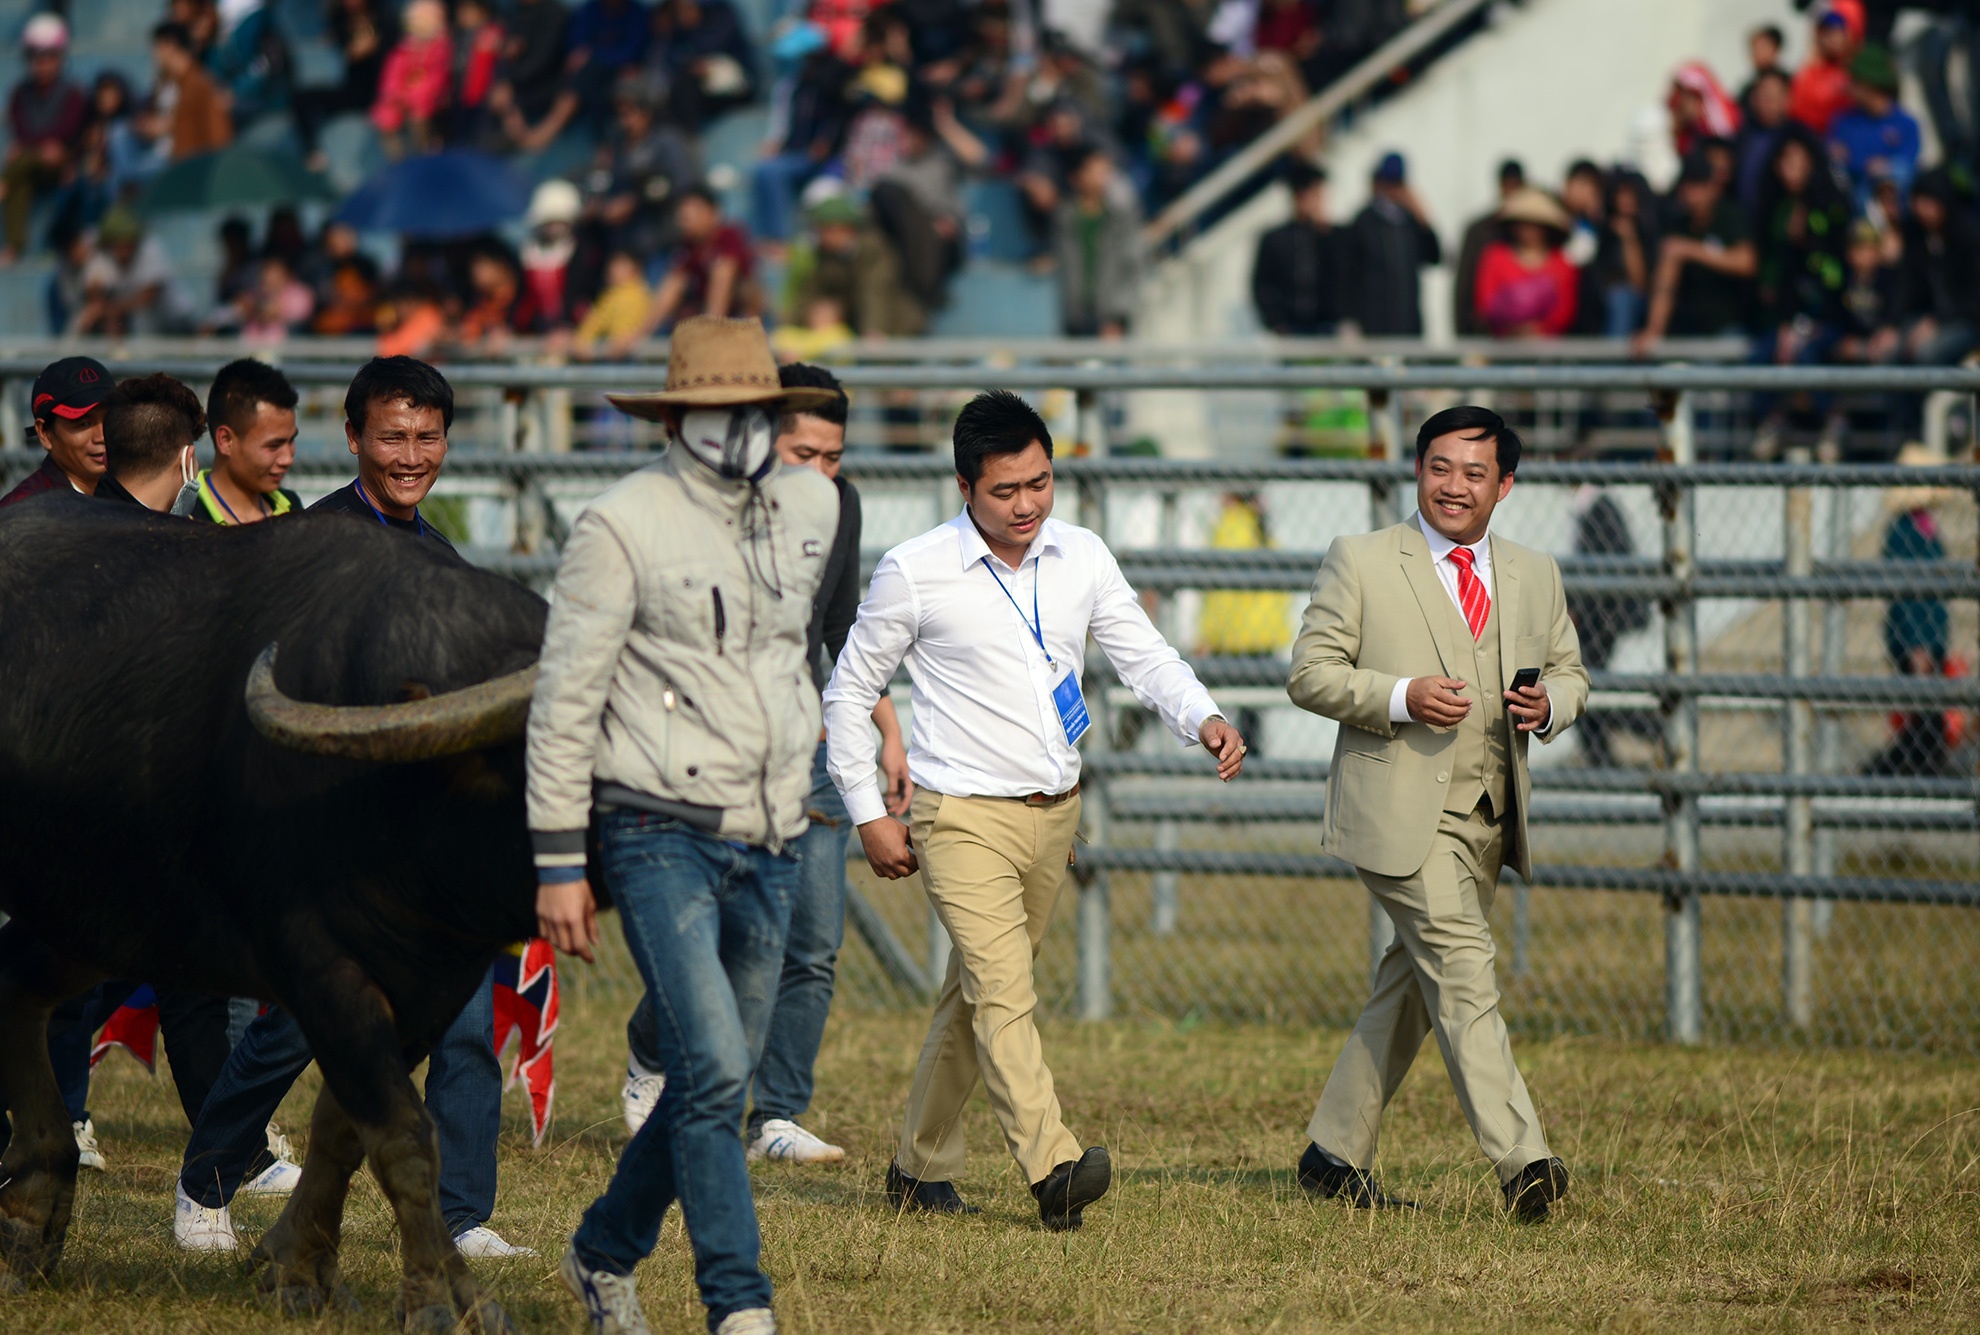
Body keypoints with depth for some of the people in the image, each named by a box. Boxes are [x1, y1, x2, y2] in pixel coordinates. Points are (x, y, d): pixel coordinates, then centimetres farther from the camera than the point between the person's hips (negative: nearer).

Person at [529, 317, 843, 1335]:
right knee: (711, 1067, -16)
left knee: (719, 1078, 11)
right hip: (659, 834, -6)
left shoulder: (812, 508, 8)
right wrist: (557, 864, -9)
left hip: (770, 845, 6)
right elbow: (564, 698, -7)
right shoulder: (622, 524, -9)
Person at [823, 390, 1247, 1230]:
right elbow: (849, 694, 0)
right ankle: (1053, 1169, -30)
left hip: (1054, 813, 5)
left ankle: (920, 1168, 24)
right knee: (1002, 989, -18)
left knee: (976, 995, 13)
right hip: (962, 815, -5)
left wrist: (1203, 720, -18)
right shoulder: (914, 574, -8)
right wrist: (868, 816, -4)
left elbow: (1144, 658, 3)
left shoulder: (1081, 559, 4)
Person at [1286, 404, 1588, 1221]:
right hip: (1400, 809, -6)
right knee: (1462, 969, -17)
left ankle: (1336, 1155, 22)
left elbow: (1569, 670, 21)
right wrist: (1402, 697, -19)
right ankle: (1522, 1162, -25)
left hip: (1488, 818, 6)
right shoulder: (1360, 563, 0)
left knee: (1415, 984, 10)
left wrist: (1549, 706, -4)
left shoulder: (1534, 577, 15)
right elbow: (1310, 673, -3)